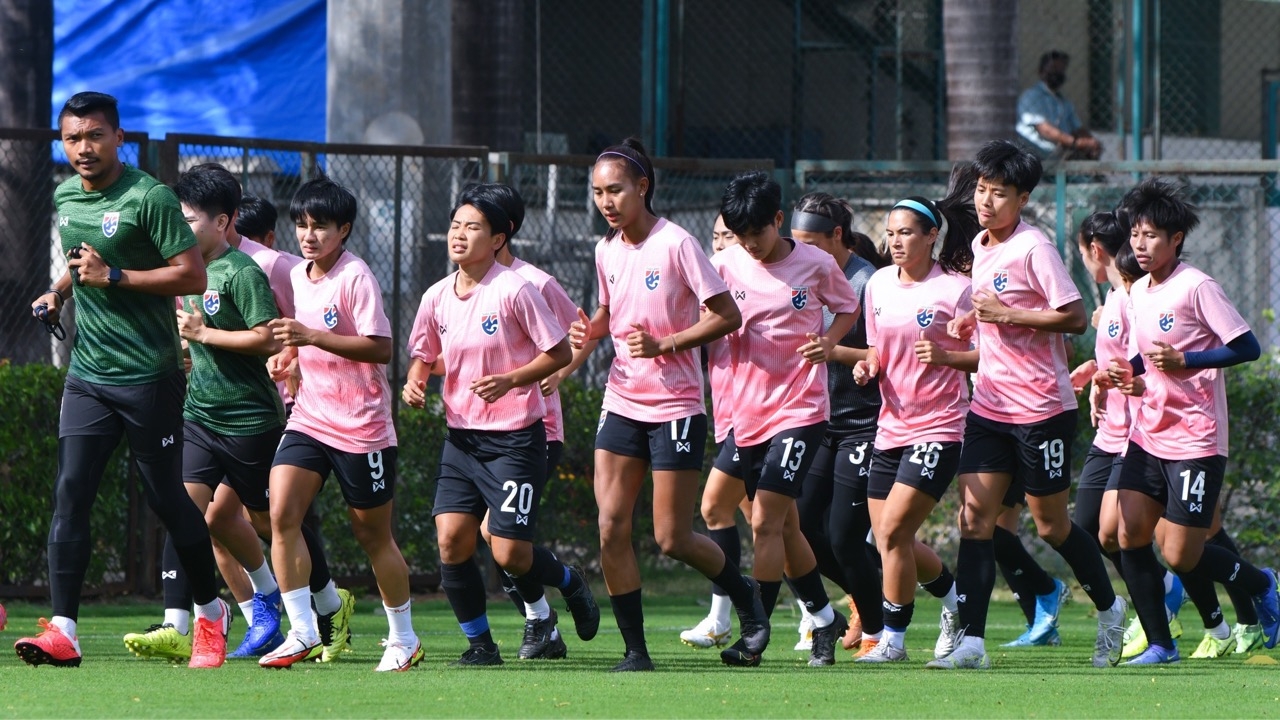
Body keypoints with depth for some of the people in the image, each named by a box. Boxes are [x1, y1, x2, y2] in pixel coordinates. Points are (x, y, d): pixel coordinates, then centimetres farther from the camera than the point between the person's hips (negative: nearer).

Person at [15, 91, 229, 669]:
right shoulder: (65, 197, 11)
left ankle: (211, 611, 23)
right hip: (87, 376, 6)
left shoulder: (149, 198, -11)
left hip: (148, 377, -6)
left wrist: (111, 276, -19)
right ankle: (62, 631, -13)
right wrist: (59, 292, 12)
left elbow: (193, 276, -15)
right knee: (70, 494, -7)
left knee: (167, 500, 3)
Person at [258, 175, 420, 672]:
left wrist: (311, 336, -26)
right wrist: (287, 356, 5)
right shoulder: (298, 277, 10)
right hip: (309, 420, 6)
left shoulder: (356, 277, -13)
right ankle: (303, 631, -12)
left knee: (373, 534, 5)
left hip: (361, 426, -6)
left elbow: (380, 348, -20)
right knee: (281, 512, -14)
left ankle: (404, 640, 21)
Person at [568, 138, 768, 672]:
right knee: (610, 528, -6)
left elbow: (727, 316, -13)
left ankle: (745, 596, 24)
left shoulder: (676, 244, -13)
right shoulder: (606, 251, 7)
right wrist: (590, 329, 1)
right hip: (622, 403, 6)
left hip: (676, 407, -6)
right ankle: (635, 650, 1)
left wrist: (664, 343, -22)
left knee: (672, 539, -4)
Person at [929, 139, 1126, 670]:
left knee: (1050, 525, 5)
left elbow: (1074, 317, -17)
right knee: (973, 517, -5)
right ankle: (971, 643, -9)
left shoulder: (1034, 248, -13)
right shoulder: (981, 247, 11)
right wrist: (971, 324, 8)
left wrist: (1006, 314, -19)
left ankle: (1109, 610, 28)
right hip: (989, 403, 7)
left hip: (1041, 407, -7)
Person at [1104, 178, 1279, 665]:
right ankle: (1159, 644, 4)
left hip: (1195, 439, -7)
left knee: (1180, 555, -7)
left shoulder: (1197, 288, -13)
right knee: (1130, 534, -5)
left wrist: (1184, 361, -21)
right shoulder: (1138, 292, 10)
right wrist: (1129, 373, 4)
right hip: (1148, 436, 7)